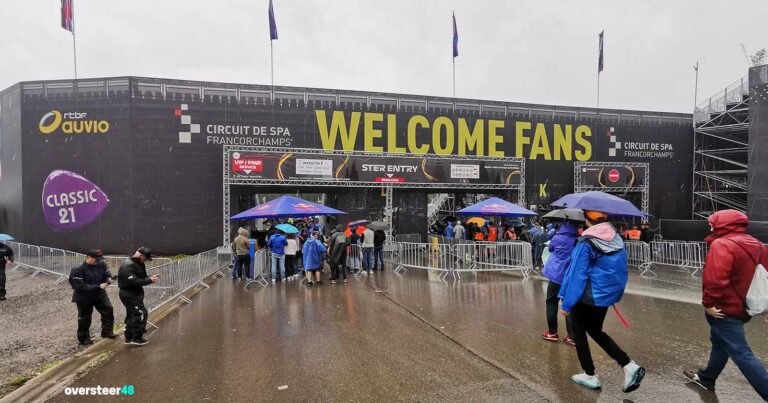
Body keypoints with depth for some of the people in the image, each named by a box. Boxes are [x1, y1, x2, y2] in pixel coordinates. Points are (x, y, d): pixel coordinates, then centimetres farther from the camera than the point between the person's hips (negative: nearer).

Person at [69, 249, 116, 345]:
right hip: (84, 297, -4)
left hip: (100, 294, 4)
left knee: (108, 310, -4)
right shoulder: (78, 270, -22)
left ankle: (107, 332, 10)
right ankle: (83, 338, 27)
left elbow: (107, 275, 2)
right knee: (84, 318, 10)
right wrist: (98, 287, -31)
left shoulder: (101, 265, -7)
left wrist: (108, 279, -23)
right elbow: (80, 286, -26)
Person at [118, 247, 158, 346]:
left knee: (131, 315, 17)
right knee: (141, 313, -10)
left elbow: (141, 278, 14)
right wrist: (149, 280, -24)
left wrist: (150, 278, -5)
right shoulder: (128, 265, -21)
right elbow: (133, 282, -30)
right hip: (129, 294, -10)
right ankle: (137, 338, -1)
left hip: (135, 294, 10)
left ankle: (129, 338, 28)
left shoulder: (139, 264, 9)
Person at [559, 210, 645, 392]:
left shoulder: (587, 242, -20)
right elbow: (620, 270, 10)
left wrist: (567, 302, -14)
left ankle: (590, 376, 20)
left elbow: (578, 274, -20)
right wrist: (615, 293, 22)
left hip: (587, 297, -7)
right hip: (606, 294, 7)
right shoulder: (616, 239, 1)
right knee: (596, 331, 24)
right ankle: (629, 366, 14)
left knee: (579, 333, 13)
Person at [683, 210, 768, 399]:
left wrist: (709, 303, -20)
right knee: (721, 343, 22)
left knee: (741, 353, -2)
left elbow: (715, 279, -31)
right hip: (741, 306, 10)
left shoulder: (722, 245, -21)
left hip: (724, 309, -10)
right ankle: (707, 377, 37)